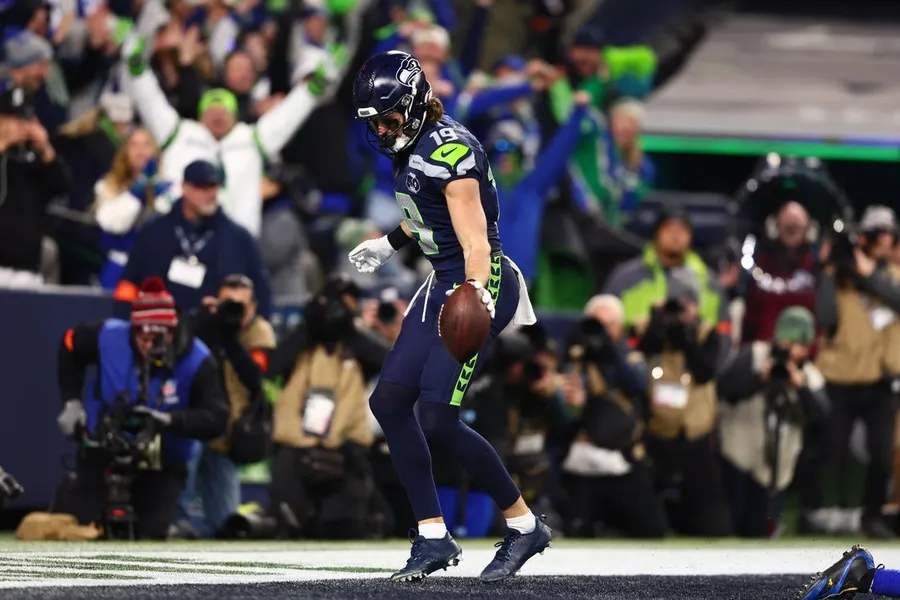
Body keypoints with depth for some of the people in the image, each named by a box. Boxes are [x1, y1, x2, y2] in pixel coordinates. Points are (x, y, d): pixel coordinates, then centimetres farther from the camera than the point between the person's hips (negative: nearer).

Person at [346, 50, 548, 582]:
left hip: (478, 283, -10)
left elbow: (475, 241, -26)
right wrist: (389, 244, 37)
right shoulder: (410, 147, 8)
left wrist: (476, 299, -40)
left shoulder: (450, 150, -20)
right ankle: (434, 538, 9)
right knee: (389, 402, 3)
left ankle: (525, 526, 0)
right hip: (442, 285, 10)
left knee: (438, 419, -15)